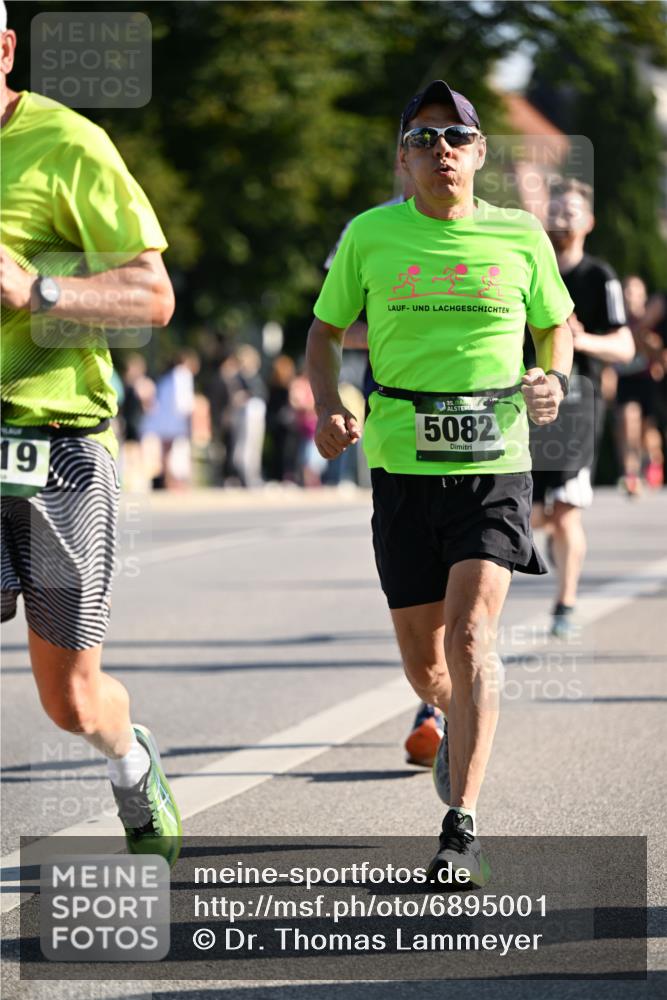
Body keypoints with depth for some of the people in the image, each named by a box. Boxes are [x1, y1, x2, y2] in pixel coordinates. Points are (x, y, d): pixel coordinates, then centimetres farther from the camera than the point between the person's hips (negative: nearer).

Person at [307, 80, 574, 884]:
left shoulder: (521, 239, 3)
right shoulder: (370, 236, 3)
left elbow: (555, 327, 18)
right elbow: (325, 332, 12)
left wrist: (552, 379, -4)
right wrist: (328, 409, -5)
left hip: (496, 464, -1)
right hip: (403, 466, 1)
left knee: (470, 631, -19)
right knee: (424, 663, 7)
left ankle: (462, 829, -18)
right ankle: (459, 719, 45)